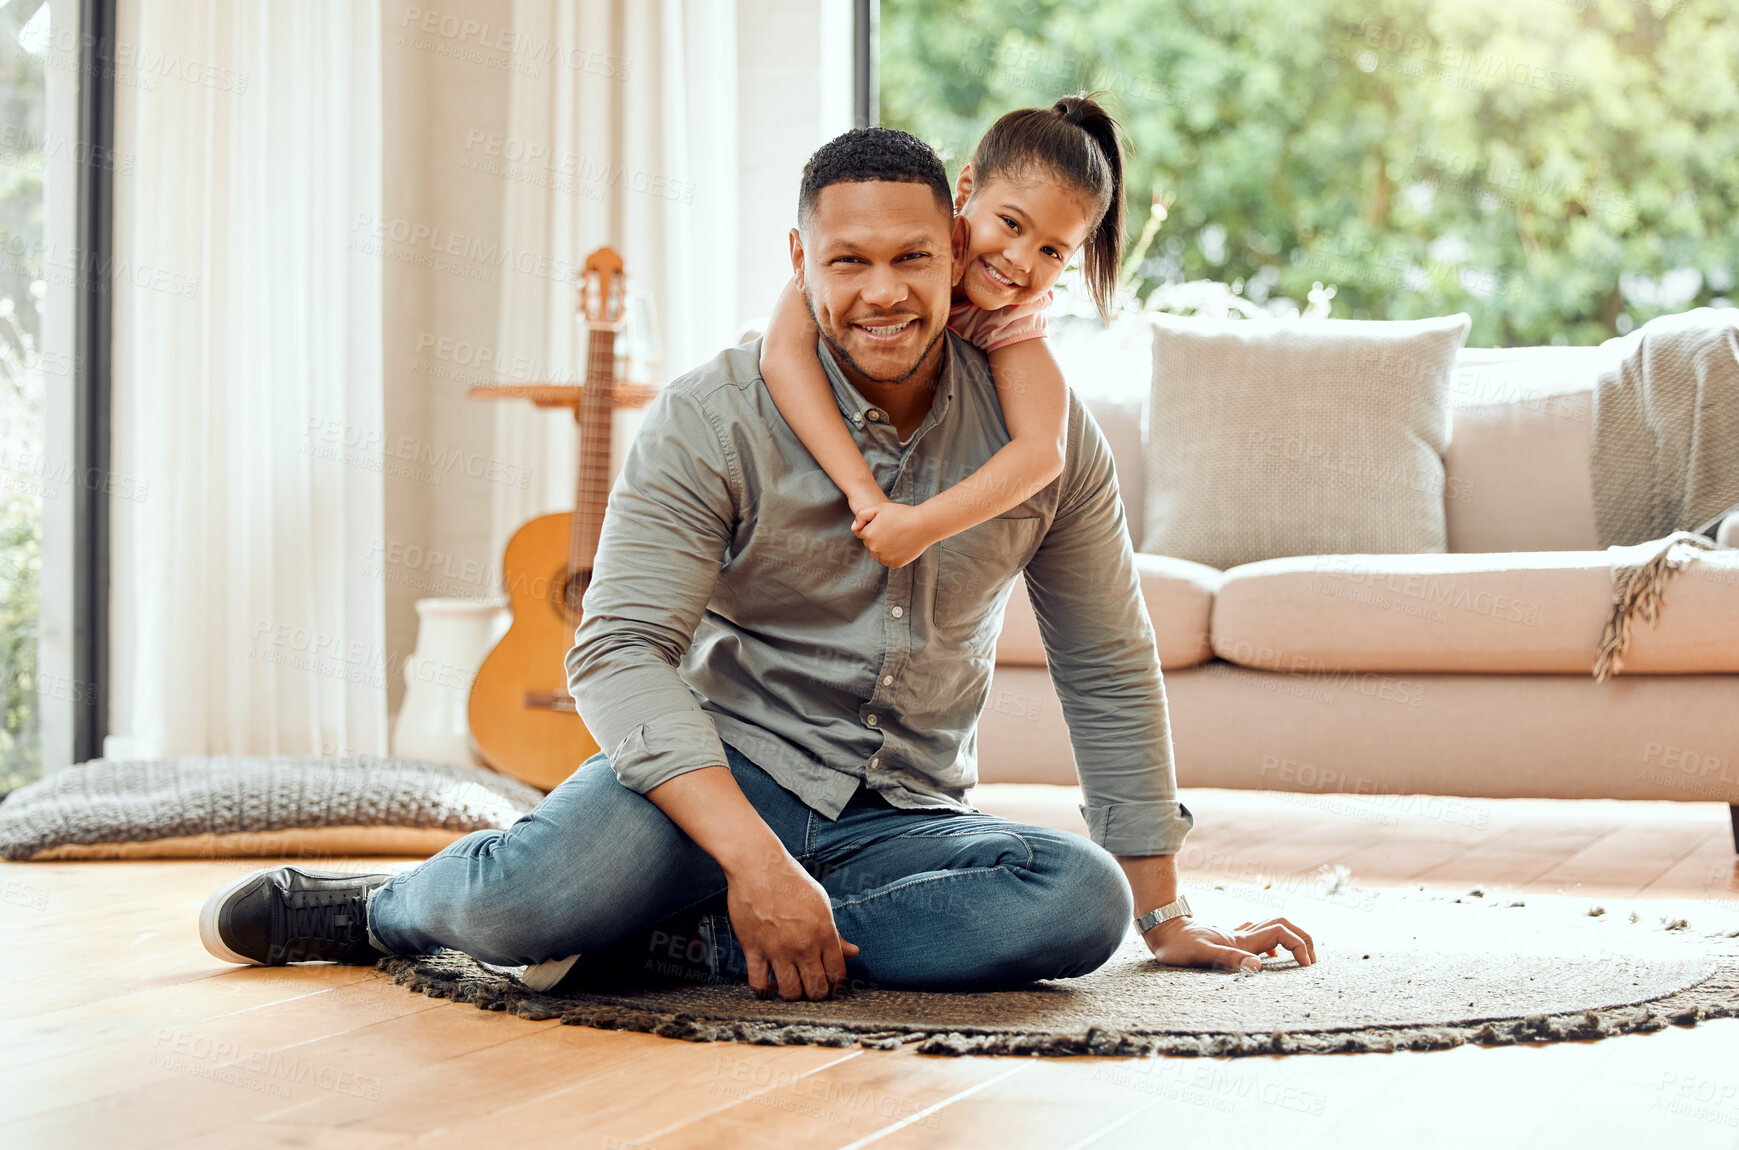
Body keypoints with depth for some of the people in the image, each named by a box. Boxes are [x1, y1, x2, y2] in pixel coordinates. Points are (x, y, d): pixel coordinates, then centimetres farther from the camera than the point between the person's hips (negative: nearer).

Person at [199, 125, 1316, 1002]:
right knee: (533, 893, -35)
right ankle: (386, 908, 3)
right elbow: (621, 651, -17)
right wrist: (751, 853, -31)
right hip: (725, 770, -3)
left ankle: (670, 943, -22)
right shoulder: (713, 418, -9)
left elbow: (1109, 670, 6)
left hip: (905, 821, 3)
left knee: (1082, 901, -30)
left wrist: (1167, 916, 5)